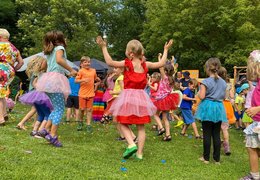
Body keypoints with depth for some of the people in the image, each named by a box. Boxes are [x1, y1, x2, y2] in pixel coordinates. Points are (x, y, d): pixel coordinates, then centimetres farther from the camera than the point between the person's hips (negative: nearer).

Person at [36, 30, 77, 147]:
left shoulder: (49, 51, 23)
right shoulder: (59, 47, -1)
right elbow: (59, 60, -22)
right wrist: (71, 70, -16)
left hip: (48, 79, 8)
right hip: (56, 79, -8)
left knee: (57, 108, 15)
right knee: (60, 109, -7)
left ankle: (46, 130, 9)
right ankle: (53, 135, -12)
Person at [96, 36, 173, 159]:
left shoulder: (127, 63, -8)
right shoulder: (145, 64, 4)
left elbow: (110, 62, -15)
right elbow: (161, 64, 15)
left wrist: (104, 47, -8)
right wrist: (165, 50, 27)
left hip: (128, 96, -4)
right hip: (141, 97, 4)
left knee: (124, 123, 9)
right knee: (141, 126, 9)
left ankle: (131, 144, -12)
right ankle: (139, 153, 12)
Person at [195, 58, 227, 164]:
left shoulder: (206, 81, -13)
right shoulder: (223, 82, 5)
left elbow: (202, 96, -16)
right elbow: (223, 96, 10)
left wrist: (199, 92, 4)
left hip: (208, 108, -4)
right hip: (219, 108, 5)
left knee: (207, 134, 3)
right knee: (216, 134, 9)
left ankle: (206, 158, 11)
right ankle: (217, 158, 14)